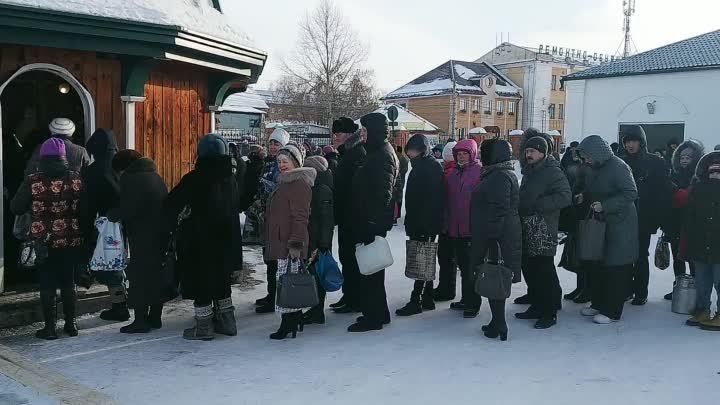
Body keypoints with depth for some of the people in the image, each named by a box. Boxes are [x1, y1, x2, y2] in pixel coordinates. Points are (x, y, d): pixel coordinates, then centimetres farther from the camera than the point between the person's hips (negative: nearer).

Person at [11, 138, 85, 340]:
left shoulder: (32, 181, -10)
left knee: (47, 284, 7)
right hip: (71, 241, 2)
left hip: (43, 241, -2)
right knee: (68, 282, 14)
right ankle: (70, 323, 21)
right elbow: (85, 210, -2)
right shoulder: (76, 179, -5)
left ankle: (50, 327, 12)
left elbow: (16, 208, -2)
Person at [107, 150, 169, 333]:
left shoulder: (130, 179, -11)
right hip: (161, 235, 8)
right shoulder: (156, 177, 14)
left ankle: (141, 320, 1)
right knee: (157, 274, 13)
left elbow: (125, 209, -18)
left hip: (142, 238, -8)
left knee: (139, 277, -1)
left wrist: (111, 215, 0)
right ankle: (155, 317, 21)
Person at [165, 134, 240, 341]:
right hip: (224, 240, 6)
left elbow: (171, 205, -13)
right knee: (221, 280, 18)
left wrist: (174, 223, 3)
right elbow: (238, 206, 12)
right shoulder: (230, 179, 3)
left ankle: (204, 327, 9)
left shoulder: (194, 179, -15)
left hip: (198, 241, -6)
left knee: (200, 284, 4)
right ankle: (226, 321, 25)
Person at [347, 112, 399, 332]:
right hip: (371, 221, 11)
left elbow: (382, 192, -22)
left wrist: (372, 221, -23)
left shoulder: (382, 156, -15)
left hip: (373, 222, -11)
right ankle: (380, 313, 27)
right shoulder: (379, 152, 16)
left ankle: (373, 317, 4)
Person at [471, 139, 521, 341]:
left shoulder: (499, 176, -16)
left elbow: (499, 211, -23)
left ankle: (499, 326, 2)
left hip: (496, 239, -10)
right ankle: (498, 324, 22)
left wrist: (491, 238, -24)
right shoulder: (504, 174, 17)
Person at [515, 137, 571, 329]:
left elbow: (565, 197, -20)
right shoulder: (528, 172, 19)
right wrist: (520, 209, 12)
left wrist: (537, 205, -19)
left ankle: (550, 313, 4)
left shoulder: (553, 172, -9)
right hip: (526, 230, 9)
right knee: (529, 270, 13)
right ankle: (536, 307, 25)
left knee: (545, 272, -5)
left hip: (543, 232, -9)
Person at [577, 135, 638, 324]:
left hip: (620, 224, -9)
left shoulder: (618, 167, -18)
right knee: (598, 265, 13)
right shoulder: (594, 168, 9)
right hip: (600, 223, 9)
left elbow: (631, 194, -22)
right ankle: (598, 304, 24)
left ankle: (612, 311, 5)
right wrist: (584, 196, 3)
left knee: (616, 268, -1)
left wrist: (604, 205, -25)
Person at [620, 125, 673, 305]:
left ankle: (641, 293, 13)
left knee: (641, 257, 3)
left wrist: (657, 218, -9)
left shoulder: (655, 163, -2)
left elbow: (665, 191, -5)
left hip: (643, 221, -3)